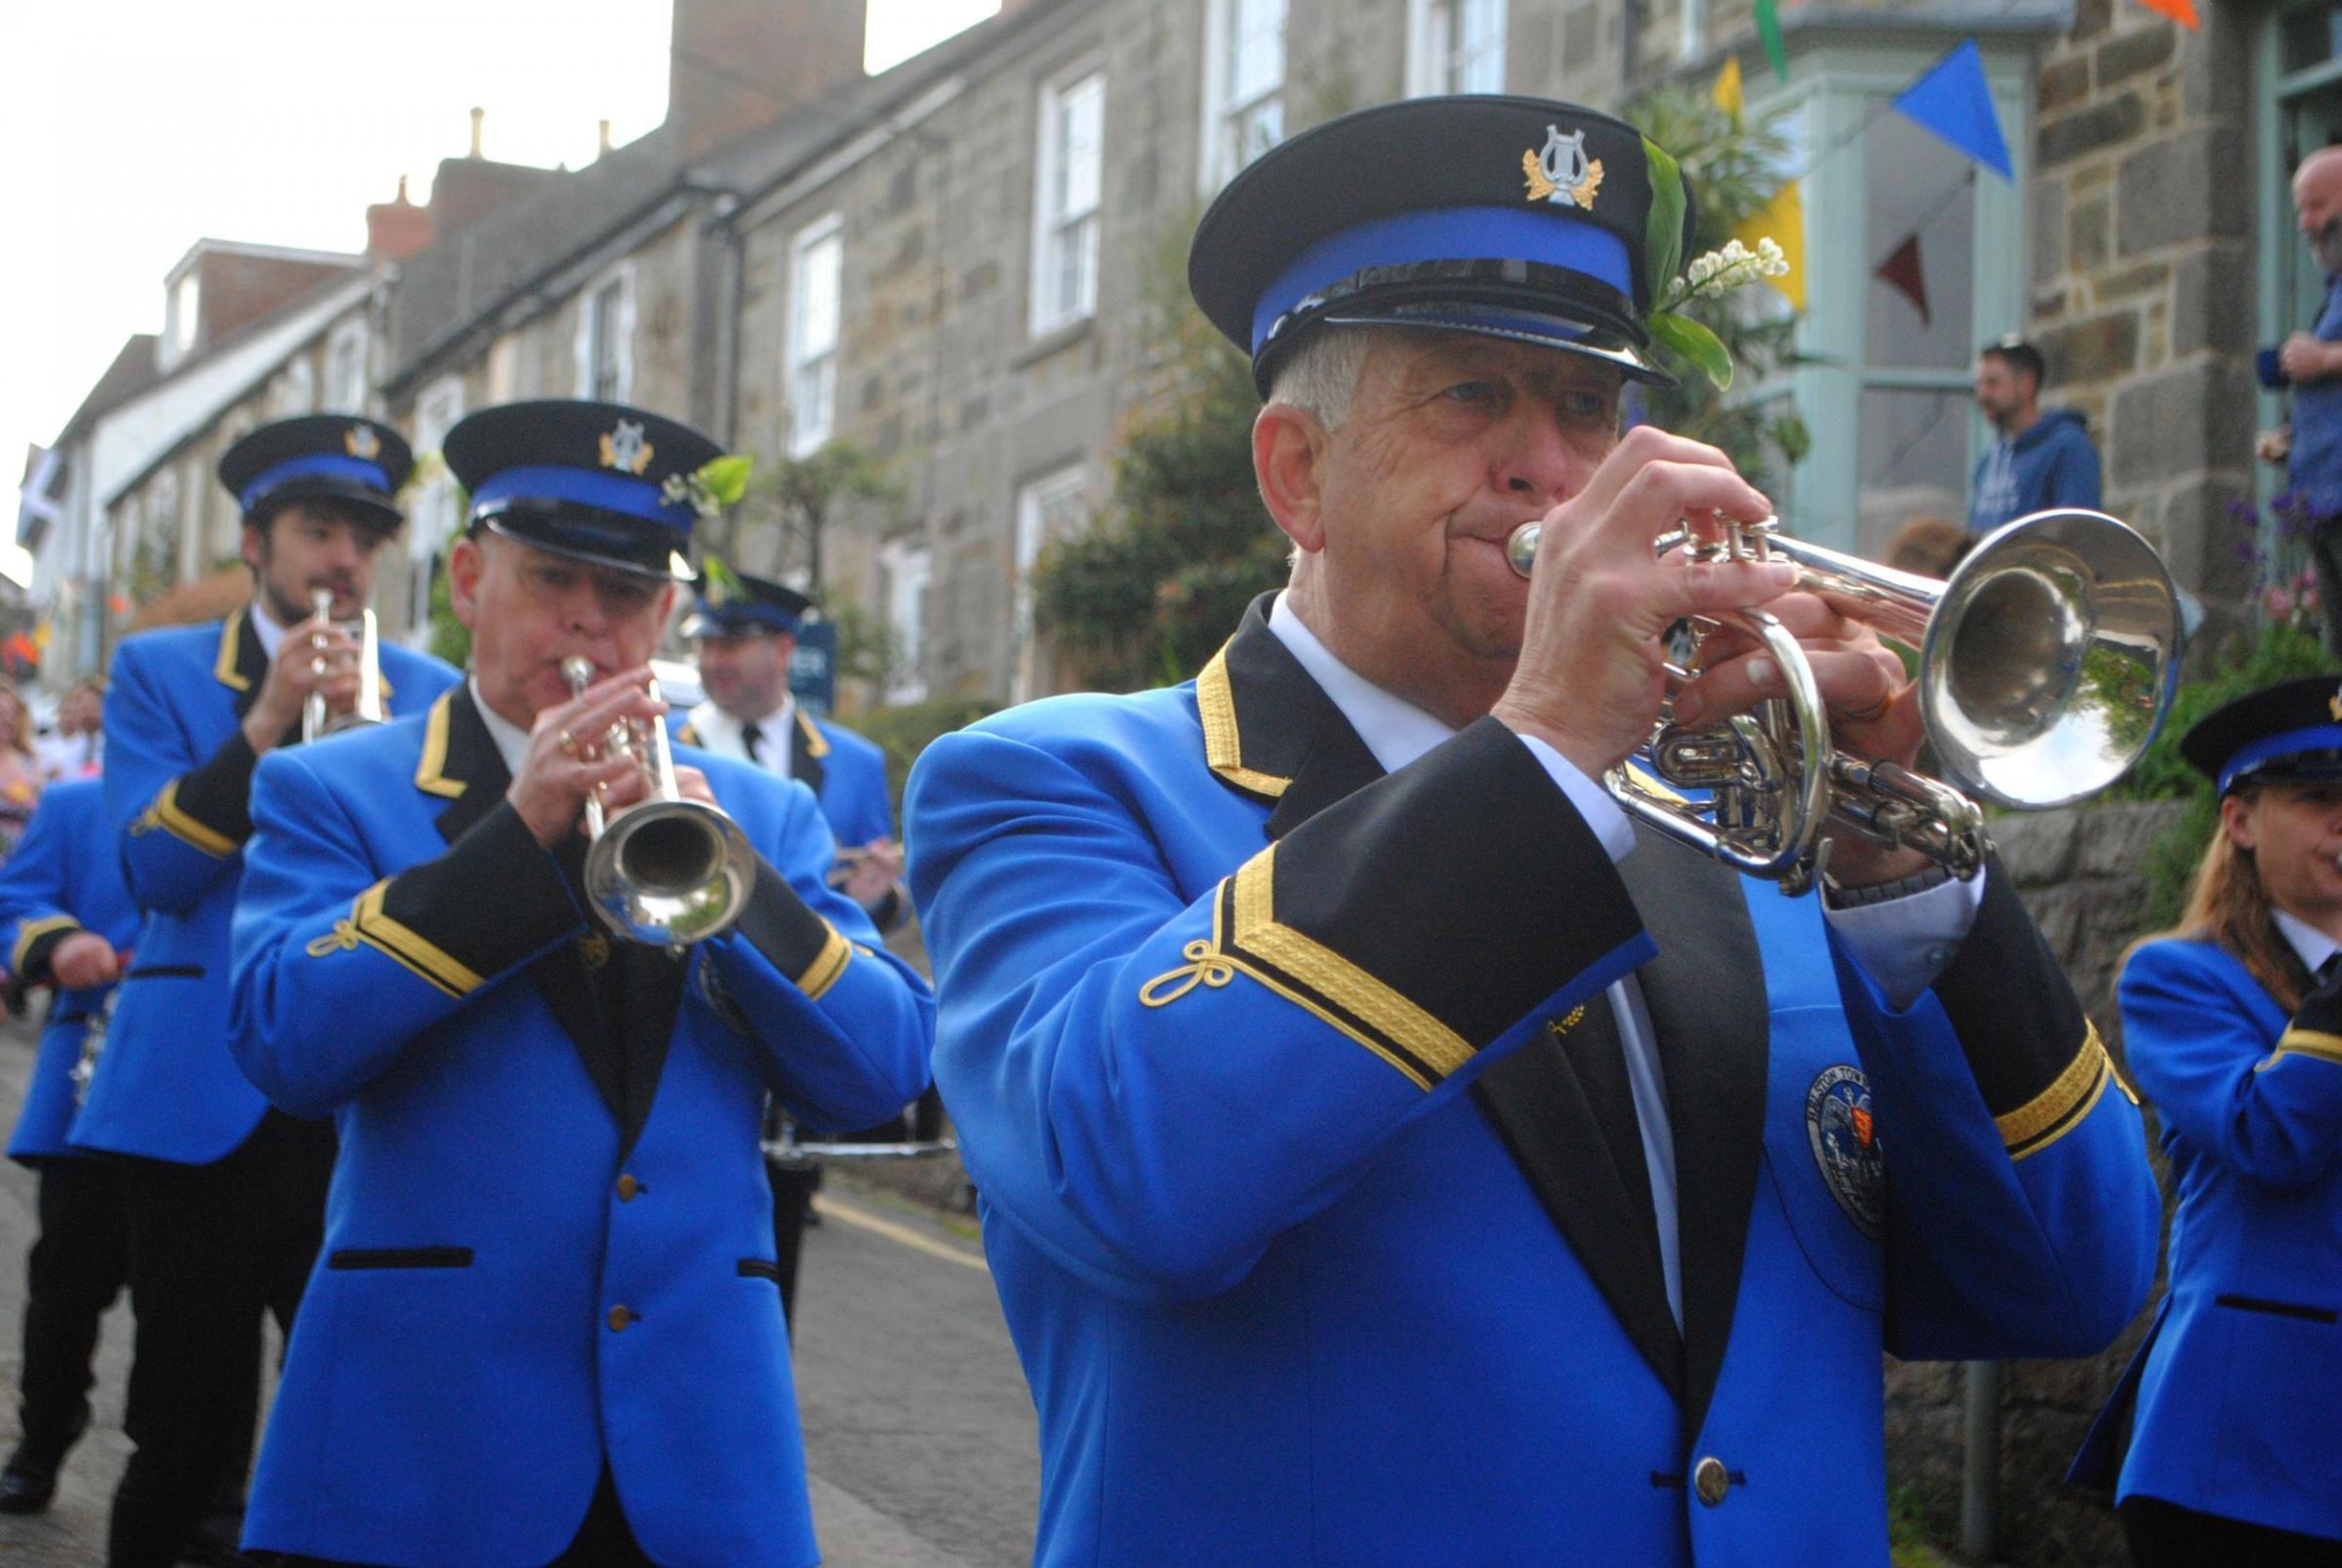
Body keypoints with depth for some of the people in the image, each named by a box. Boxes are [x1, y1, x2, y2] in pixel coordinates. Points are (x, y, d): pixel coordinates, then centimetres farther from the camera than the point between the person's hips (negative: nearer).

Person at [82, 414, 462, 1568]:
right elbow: (151, 867, -6)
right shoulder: (158, 672, 7)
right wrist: (266, 721, -15)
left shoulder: (429, 696, 11)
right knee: (189, 1439, 3)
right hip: (202, 1103, -1)